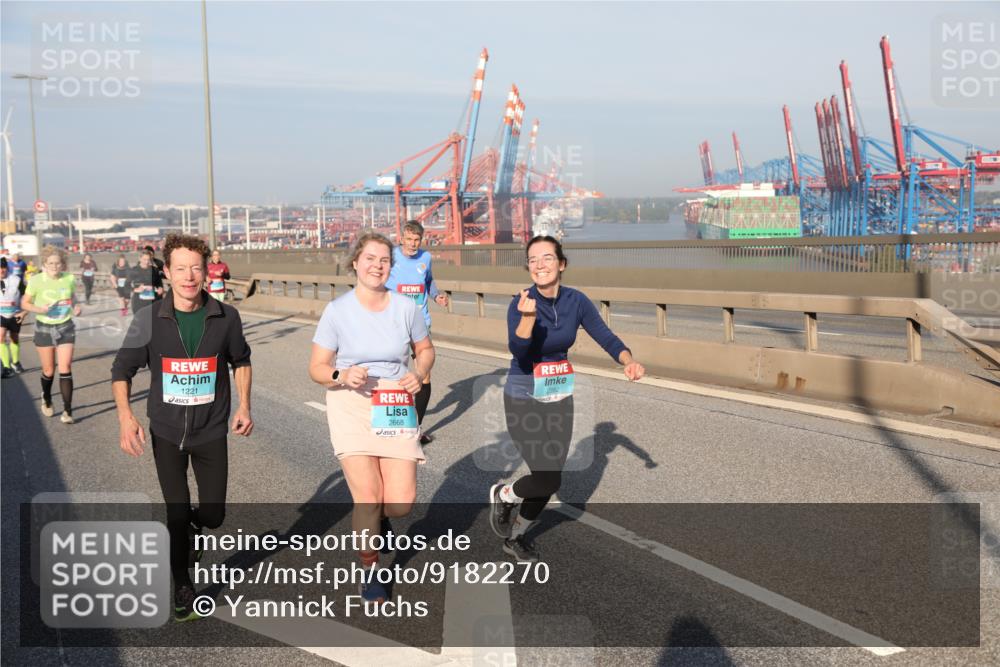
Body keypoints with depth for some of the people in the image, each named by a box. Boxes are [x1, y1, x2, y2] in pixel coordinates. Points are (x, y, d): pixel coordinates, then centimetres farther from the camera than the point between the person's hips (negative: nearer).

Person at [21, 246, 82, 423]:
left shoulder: (70, 278, -6)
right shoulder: (36, 280, -12)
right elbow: (24, 303, -3)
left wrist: (76, 307, -7)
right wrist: (40, 309, -21)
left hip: (65, 327, 1)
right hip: (44, 328, -1)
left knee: (65, 369, -8)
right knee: (49, 371, 10)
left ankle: (67, 411, -3)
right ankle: (46, 400, 40)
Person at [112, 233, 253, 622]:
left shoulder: (226, 318, -8)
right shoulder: (149, 320, -10)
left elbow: (240, 360, 10)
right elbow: (122, 370, -2)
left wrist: (244, 406, 1)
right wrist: (125, 417, -15)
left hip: (212, 432, 1)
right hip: (166, 432, -1)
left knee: (213, 515, 5)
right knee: (178, 513, 3)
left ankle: (186, 529, 43)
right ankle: (183, 586, 27)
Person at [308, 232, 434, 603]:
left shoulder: (405, 307, 1)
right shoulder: (337, 310, -5)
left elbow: (425, 350, 17)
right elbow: (317, 368, 0)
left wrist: (419, 374, -5)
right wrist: (343, 375, -21)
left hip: (396, 408, 2)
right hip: (351, 406, -2)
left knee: (400, 503, -6)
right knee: (369, 497, -11)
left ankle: (367, 517, 32)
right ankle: (369, 569, 16)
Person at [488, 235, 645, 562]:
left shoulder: (576, 301, -6)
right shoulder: (521, 303, -20)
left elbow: (605, 337, -2)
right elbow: (518, 351, -34)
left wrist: (629, 360, -22)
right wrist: (527, 317, -52)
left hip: (559, 398, 5)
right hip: (523, 400, -5)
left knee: (547, 480, 10)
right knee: (548, 480, -12)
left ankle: (514, 536, 35)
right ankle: (502, 494, 20)